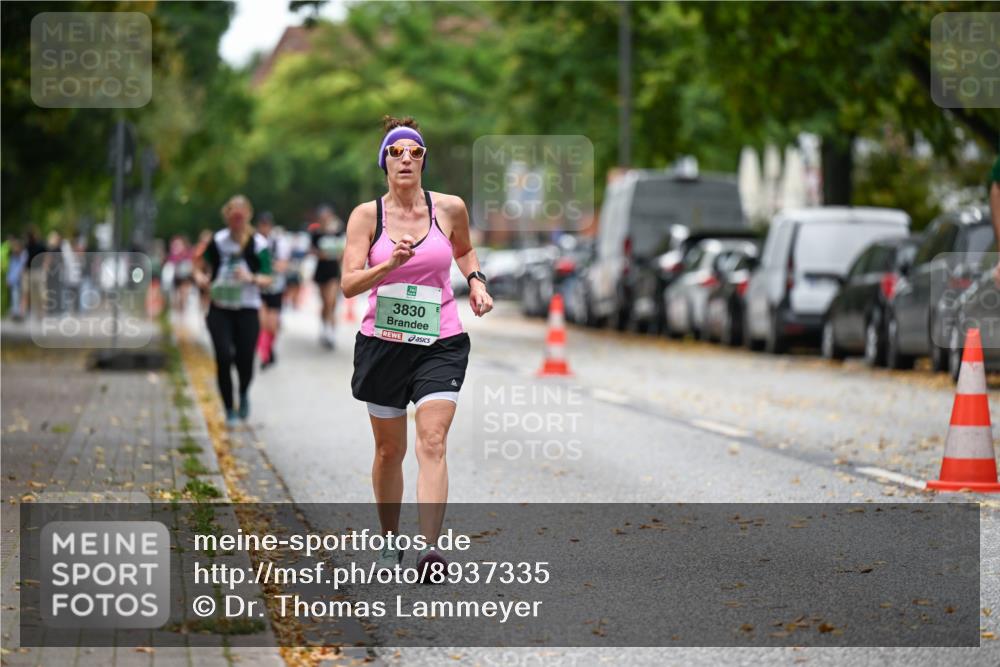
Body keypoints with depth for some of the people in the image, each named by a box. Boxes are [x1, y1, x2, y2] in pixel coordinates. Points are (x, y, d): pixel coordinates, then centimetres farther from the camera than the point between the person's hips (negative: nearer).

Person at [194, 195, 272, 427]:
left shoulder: (258, 244, -3)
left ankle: (244, 394, 33)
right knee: (224, 357, -11)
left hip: (247, 310, -1)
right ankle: (229, 410, 4)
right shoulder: (218, 241, 3)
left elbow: (267, 279, -3)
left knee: (245, 359, -3)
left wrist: (251, 278, -23)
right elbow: (202, 267, 14)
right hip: (220, 309, 1)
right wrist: (201, 277, -8)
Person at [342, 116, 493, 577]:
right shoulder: (367, 215, -4)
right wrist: (389, 265, -28)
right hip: (383, 344, 1)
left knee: (432, 442, -16)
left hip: (441, 343, 0)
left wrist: (476, 281, 5)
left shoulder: (450, 208, 0)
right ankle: (389, 542, 29)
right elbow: (349, 284, -12)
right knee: (389, 449, 11)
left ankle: (430, 547, -25)